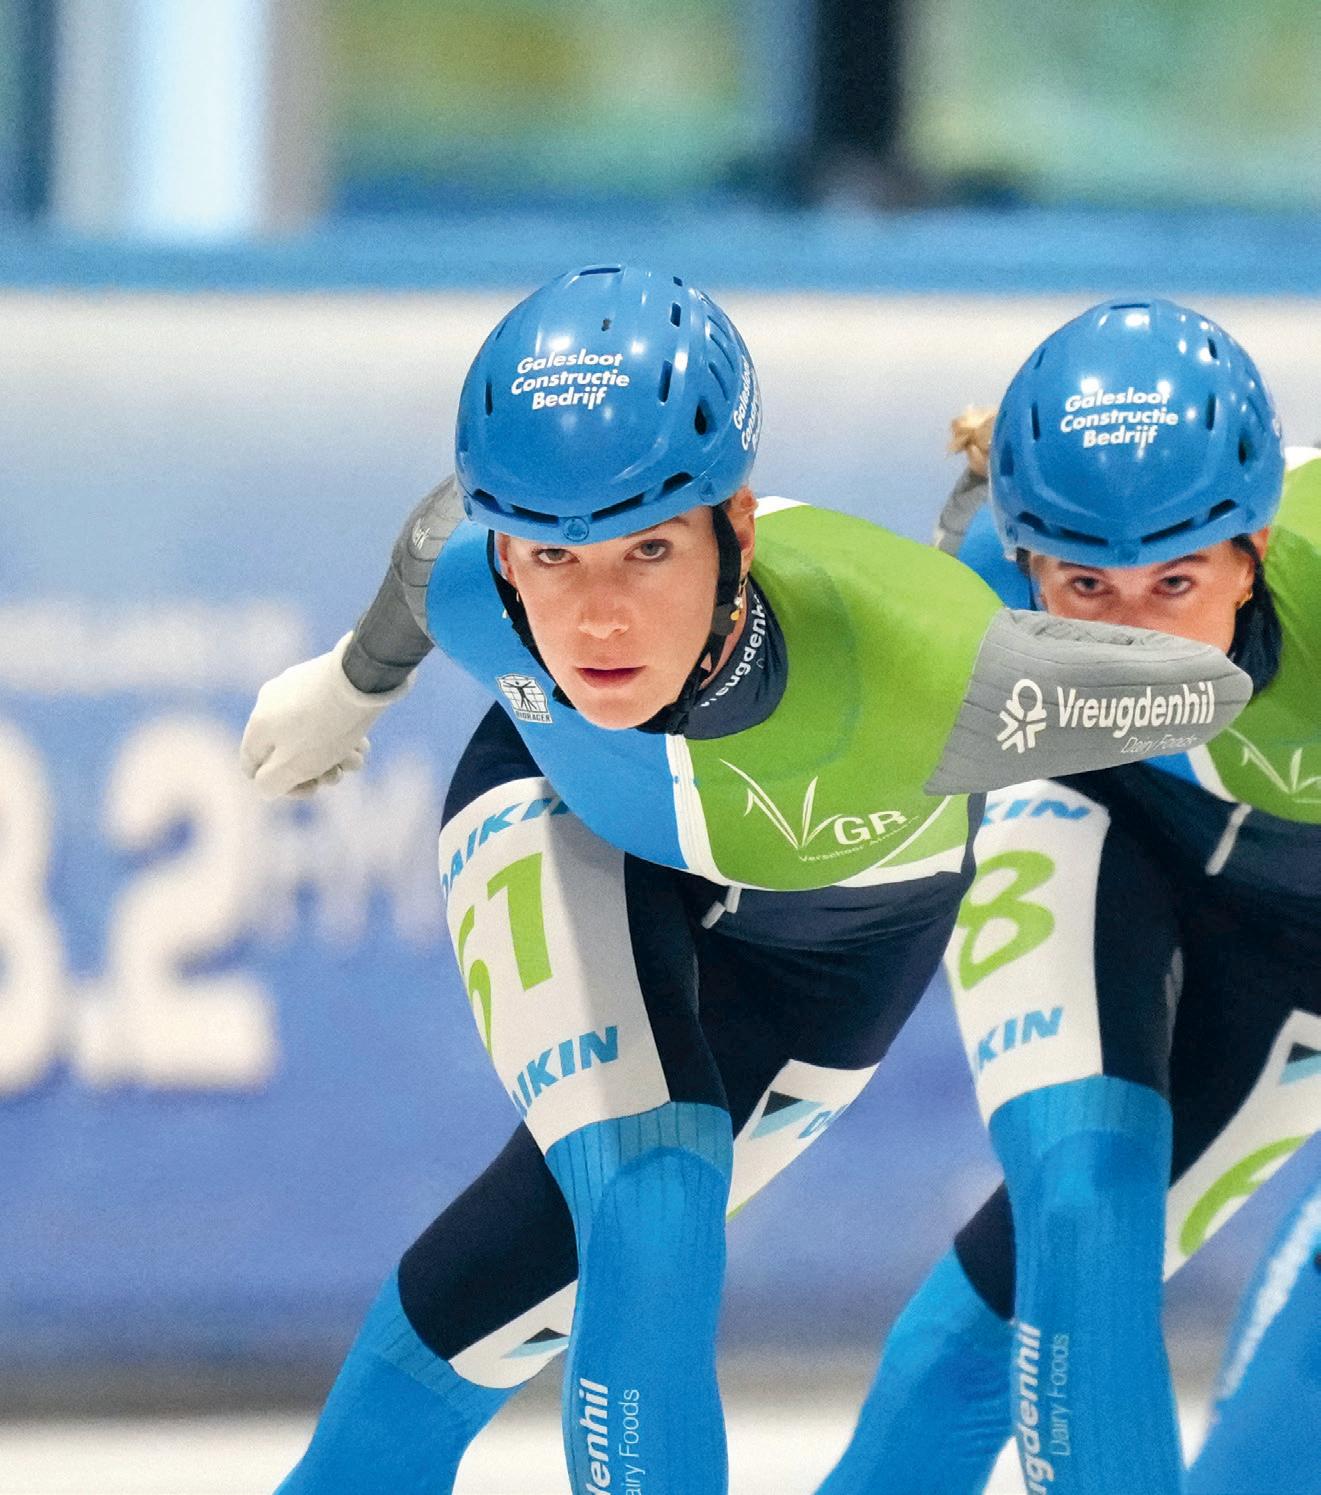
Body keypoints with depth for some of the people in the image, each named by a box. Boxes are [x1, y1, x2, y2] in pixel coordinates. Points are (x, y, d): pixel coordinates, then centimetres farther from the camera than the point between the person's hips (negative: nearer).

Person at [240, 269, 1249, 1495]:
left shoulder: (925, 679, -48)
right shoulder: (475, 577, -37)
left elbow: (1207, 686, -29)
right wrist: (356, 680, 11)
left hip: (834, 923, 0)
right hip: (564, 826, 0)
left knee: (555, 1246, 7)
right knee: (650, 1215, -20)